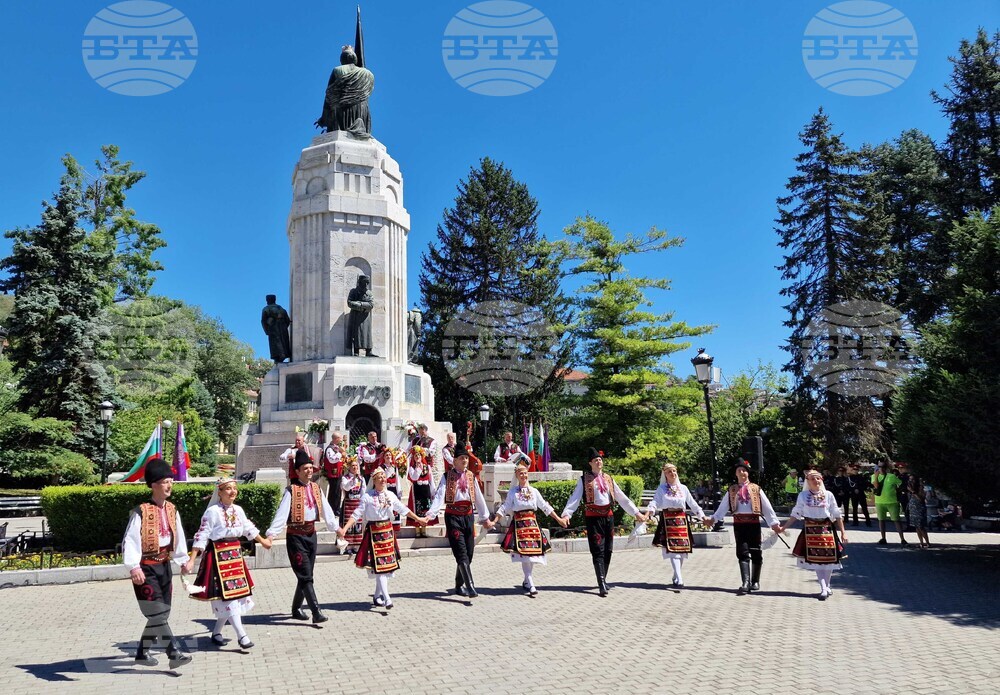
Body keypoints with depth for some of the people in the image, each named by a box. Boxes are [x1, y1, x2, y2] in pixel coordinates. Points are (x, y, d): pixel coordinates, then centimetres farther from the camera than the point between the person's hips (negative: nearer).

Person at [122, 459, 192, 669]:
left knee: (161, 613, 11)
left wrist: (183, 560, 20)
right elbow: (130, 540, -21)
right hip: (146, 568, -7)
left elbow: (178, 537, 17)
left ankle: (142, 653, 26)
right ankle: (174, 653, -10)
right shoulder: (141, 512, -15)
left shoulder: (172, 510, 7)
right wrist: (134, 567, -32)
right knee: (158, 613, -10)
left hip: (164, 565, 8)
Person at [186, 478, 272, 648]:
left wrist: (263, 541, 33)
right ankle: (241, 635, -6)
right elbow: (201, 536, -15)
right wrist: (191, 560, -18)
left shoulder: (238, 510, 6)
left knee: (231, 596, 11)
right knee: (228, 595, -6)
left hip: (235, 555, 7)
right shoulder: (212, 511, -14)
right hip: (218, 556, -7)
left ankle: (216, 633, 25)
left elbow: (248, 528, 22)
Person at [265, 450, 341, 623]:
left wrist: (336, 526, 17)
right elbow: (282, 513, -19)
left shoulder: (315, 488, 9)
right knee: (305, 576, -8)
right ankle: (316, 612, -10)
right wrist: (271, 533, -28)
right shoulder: (291, 490, -11)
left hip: (311, 534, 7)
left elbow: (325, 509, 16)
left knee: (305, 575, 14)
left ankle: (296, 608, 30)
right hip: (296, 536, -7)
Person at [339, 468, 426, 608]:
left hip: (388, 532, 5)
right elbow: (357, 514, -10)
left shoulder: (390, 495, 6)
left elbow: (402, 509, 15)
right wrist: (345, 529, -19)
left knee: (387, 565, 8)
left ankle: (377, 596, 22)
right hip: (374, 532, -5)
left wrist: (417, 519, 19)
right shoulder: (367, 497, -8)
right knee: (379, 566, -8)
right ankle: (386, 598, -12)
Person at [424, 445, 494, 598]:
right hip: (453, 517, -5)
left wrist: (485, 518, 19)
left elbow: (479, 498, 16)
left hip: (468, 516, 5)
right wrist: (431, 514, -26)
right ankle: (470, 587, -17)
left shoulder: (471, 476, 11)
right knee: (461, 553, -12)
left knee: (469, 553, 7)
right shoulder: (447, 477, -2)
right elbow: (439, 496, -13)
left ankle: (459, 585, 23)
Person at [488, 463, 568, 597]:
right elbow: (504, 508, 2)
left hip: (532, 524, 3)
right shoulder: (512, 491, 3)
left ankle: (526, 581, 20)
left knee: (533, 553, 2)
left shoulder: (534, 491, 9)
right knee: (524, 555, -9)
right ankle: (531, 586, -9)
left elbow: (545, 506, 12)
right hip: (518, 525, -3)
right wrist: (494, 521, -7)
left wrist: (558, 519, 10)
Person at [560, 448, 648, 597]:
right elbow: (575, 498, -8)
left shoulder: (608, 478, 12)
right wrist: (566, 514, -21)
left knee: (608, 550, 7)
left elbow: (622, 497, 14)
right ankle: (602, 585, -12)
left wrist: (636, 512, 11)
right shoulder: (584, 479, -1)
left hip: (608, 516, 5)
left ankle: (603, 580, 21)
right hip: (593, 517, -5)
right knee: (598, 551, -9)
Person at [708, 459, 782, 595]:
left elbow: (767, 507, 6)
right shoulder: (732, 490, 10)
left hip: (753, 522, 0)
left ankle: (755, 581, 20)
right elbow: (723, 507, 6)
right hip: (739, 523, 0)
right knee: (742, 553, -7)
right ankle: (745, 582, -14)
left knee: (755, 552, 6)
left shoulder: (756, 489, 6)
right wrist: (714, 519, -5)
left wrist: (774, 523, 1)